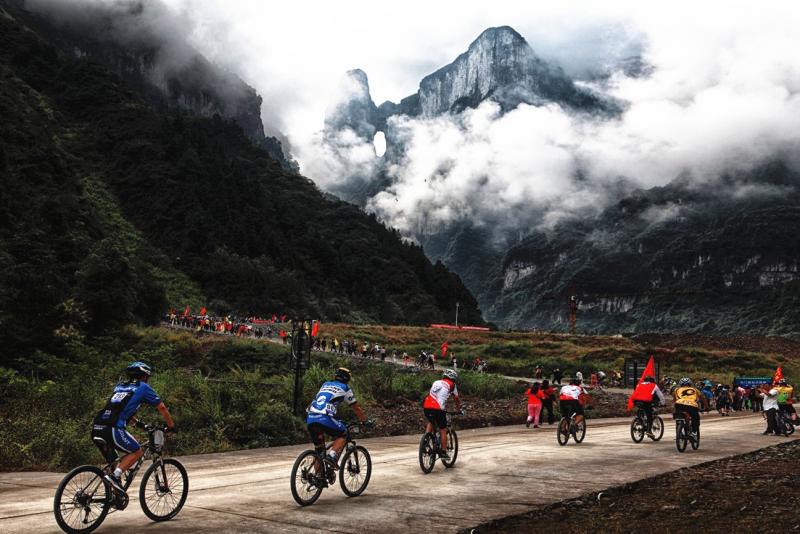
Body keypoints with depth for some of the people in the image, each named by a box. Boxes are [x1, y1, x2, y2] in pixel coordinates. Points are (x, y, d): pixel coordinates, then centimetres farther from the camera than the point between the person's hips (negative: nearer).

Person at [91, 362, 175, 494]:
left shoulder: (119, 386, 29)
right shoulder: (143, 388, 12)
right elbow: (162, 408, 16)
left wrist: (137, 423, 51)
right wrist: (171, 426, 28)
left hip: (96, 429, 7)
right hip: (113, 429, -7)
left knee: (113, 462, 21)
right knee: (137, 452, 9)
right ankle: (115, 476, -9)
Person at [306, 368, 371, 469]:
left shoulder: (325, 384, 30)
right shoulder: (345, 388, 15)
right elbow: (356, 408, 20)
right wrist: (365, 421, 33)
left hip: (310, 418, 6)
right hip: (325, 418, -5)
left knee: (319, 449, 17)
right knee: (343, 435, 17)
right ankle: (332, 456, -4)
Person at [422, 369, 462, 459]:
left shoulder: (435, 382, 25)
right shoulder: (451, 385, 11)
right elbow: (456, 398, 20)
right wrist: (458, 408, 38)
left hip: (426, 407, 5)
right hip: (438, 409, -5)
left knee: (430, 422, 32)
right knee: (443, 430, 9)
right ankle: (443, 452, 9)